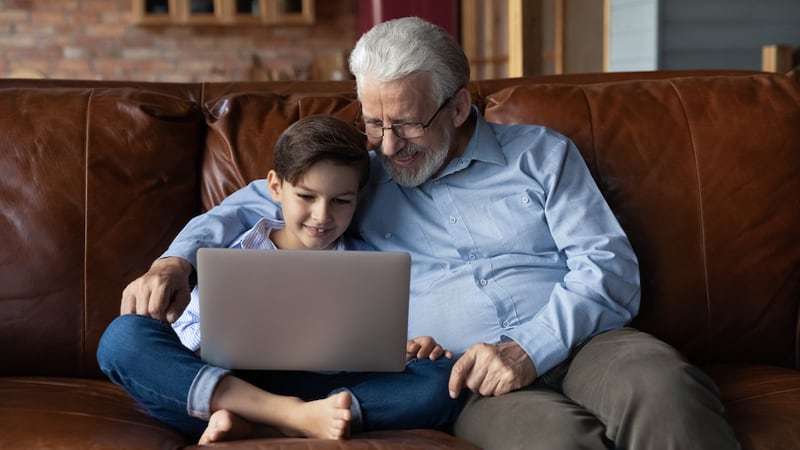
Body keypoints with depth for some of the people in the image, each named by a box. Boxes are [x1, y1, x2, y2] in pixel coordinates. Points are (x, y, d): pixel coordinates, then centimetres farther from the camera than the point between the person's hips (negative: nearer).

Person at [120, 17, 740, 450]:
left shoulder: (540, 154, 14)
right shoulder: (361, 176, 21)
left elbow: (611, 267, 5)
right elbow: (254, 203, 23)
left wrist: (531, 349, -12)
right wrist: (178, 260, 2)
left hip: (579, 339, 1)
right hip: (474, 379, 0)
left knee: (661, 386, -36)